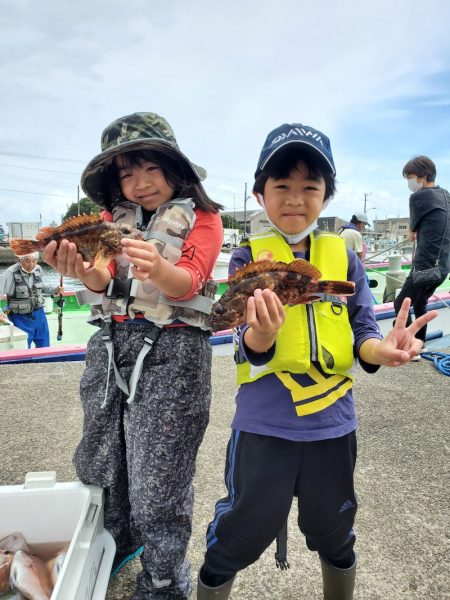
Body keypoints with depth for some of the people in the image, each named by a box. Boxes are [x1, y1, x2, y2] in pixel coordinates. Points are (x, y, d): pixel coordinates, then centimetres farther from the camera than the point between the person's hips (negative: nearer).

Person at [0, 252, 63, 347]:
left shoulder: (38, 269, -3)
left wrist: (55, 289, -4)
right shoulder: (11, 273, -19)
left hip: (39, 315, 5)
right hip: (20, 318, -5)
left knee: (44, 347, 16)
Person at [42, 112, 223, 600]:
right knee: (98, 462, 16)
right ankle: (115, 545, 43)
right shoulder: (115, 215, 14)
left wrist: (158, 269, -35)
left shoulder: (201, 217, 2)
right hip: (111, 343, 5)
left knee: (158, 478, 0)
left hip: (172, 350, -5)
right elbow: (104, 280, 0)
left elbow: (188, 283, -13)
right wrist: (82, 271, -24)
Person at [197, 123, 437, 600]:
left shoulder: (344, 258, 1)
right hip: (263, 426, -2)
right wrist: (261, 334, -40)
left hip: (332, 423, 3)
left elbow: (361, 330, -1)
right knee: (238, 539, 12)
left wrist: (381, 349, -24)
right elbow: (249, 351, -16)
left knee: (333, 532, 24)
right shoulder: (248, 258, -7)